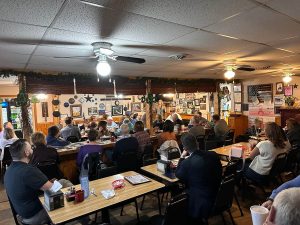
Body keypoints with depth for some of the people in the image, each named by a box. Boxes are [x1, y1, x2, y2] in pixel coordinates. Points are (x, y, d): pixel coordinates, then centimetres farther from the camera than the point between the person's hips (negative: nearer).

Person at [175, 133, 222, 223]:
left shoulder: (187, 162, -25)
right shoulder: (213, 154, -9)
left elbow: (177, 175, -2)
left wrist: (182, 157, 4)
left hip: (201, 203, -6)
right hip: (218, 197, 6)